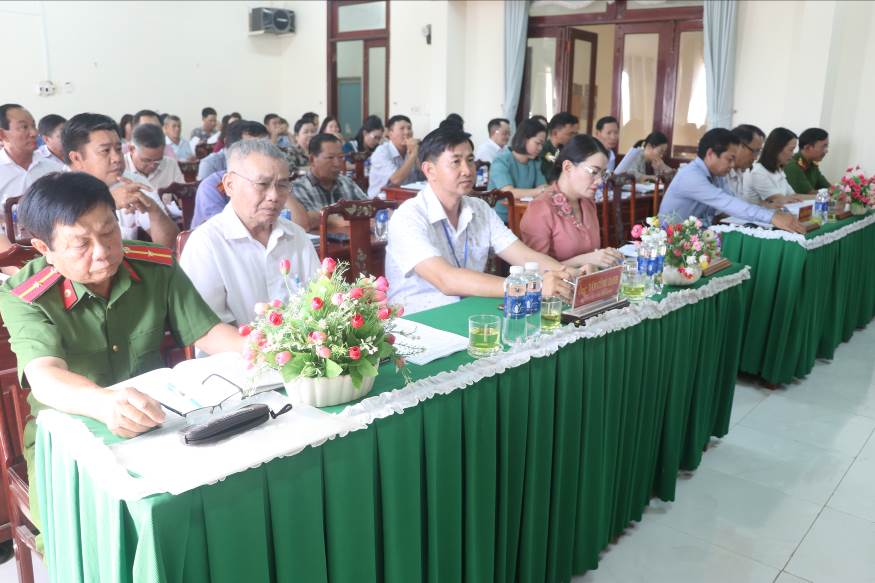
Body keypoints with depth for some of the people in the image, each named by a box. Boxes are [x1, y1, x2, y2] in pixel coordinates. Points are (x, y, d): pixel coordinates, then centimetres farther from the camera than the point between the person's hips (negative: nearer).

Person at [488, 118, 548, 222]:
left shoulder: (534, 163, 8)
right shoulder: (501, 161, -12)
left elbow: (543, 187, 3)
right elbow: (509, 192, -25)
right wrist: (540, 191, -30)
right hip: (500, 220, -7)